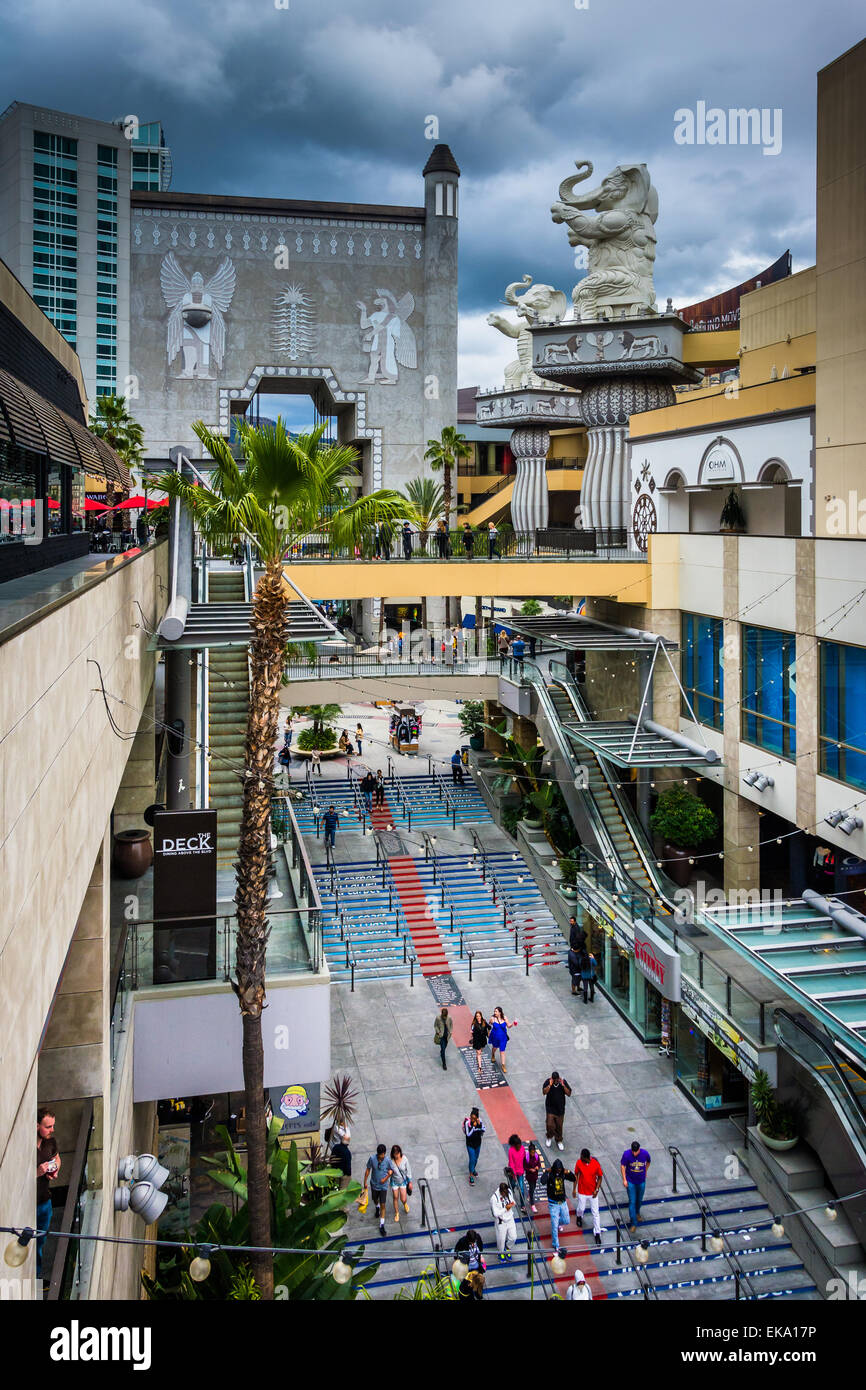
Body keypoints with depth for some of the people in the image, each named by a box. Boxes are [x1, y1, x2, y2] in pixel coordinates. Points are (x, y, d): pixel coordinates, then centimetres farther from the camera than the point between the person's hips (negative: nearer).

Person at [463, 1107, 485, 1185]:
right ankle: (471, 1177, 7)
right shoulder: (467, 1122, -24)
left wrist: (479, 1124, -28)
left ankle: (473, 1170, 47)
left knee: (476, 1158, 20)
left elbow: (483, 1130, -12)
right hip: (470, 1144, -4)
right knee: (472, 1159, -6)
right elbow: (468, 1134, -25)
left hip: (478, 1143, 4)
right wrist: (474, 1126, -32)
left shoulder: (480, 1120, -14)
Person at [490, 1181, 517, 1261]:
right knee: (501, 1239, 12)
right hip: (501, 1222, -5)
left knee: (513, 1237, 14)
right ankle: (501, 1253, 43)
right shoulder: (494, 1198, -29)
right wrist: (505, 1208, -28)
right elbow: (496, 1214, -25)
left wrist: (512, 1204, -15)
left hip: (510, 1219, 5)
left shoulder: (509, 1192, -12)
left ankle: (508, 1249, 45)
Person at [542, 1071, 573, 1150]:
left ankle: (559, 1141, 33)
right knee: (550, 1125, -5)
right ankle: (549, 1137, 25)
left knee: (559, 1126, 12)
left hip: (560, 1108, 2)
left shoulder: (563, 1081, -11)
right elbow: (544, 1092, -25)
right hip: (550, 1108, -2)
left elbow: (569, 1094, -13)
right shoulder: (548, 1082, -15)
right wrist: (550, 1085, -35)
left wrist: (563, 1085, -25)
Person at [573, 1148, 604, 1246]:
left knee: (595, 1213, 3)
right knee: (581, 1208, 17)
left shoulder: (596, 1164, -20)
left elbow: (600, 1177, -6)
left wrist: (597, 1189, -12)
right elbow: (576, 1175, -2)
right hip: (582, 1192, 1)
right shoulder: (579, 1163, -16)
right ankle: (579, 1217, 54)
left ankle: (597, 1234, 16)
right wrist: (574, 1189, 1)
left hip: (593, 1192, -1)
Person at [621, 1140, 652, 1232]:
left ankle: (637, 1213, 50)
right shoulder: (627, 1154, -22)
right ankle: (633, 1223, 5)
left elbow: (648, 1162, 6)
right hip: (630, 1181, -2)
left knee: (639, 1200, 20)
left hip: (641, 1181, 2)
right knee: (632, 1202, -3)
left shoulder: (644, 1153, -18)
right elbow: (622, 1166, -10)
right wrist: (624, 1179, -12)